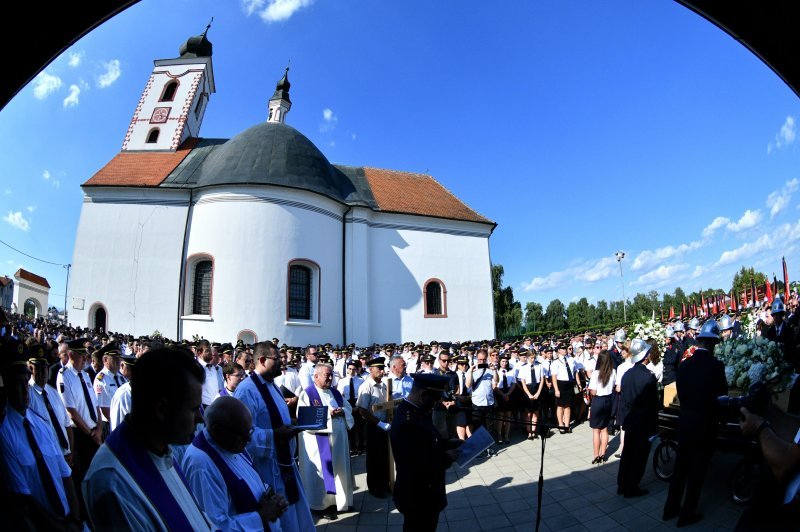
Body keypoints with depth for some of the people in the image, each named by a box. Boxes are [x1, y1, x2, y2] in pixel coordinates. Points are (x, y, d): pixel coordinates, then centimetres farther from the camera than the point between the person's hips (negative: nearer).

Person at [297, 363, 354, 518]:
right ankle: (324, 504, 16)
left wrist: (342, 411, -10)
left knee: (339, 470, 14)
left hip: (338, 439, 7)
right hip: (320, 441, -6)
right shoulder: (307, 394, -10)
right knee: (323, 472, 2)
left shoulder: (335, 393, 11)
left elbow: (349, 408, 13)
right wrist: (327, 414, -22)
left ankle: (339, 499, 28)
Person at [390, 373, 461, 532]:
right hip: (418, 498, -9)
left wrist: (447, 443, -2)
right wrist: (447, 457, -22)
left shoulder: (412, 411, -3)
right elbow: (419, 466, -35)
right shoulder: (408, 423, -35)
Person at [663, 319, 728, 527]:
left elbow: (681, 394, 4)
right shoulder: (715, 366, -16)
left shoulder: (683, 365, -2)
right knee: (697, 469, 9)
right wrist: (715, 415, 12)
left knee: (680, 465, 17)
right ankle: (686, 513, 18)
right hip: (704, 422, -4)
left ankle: (671, 508, 27)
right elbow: (722, 396, -6)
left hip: (684, 419, 5)